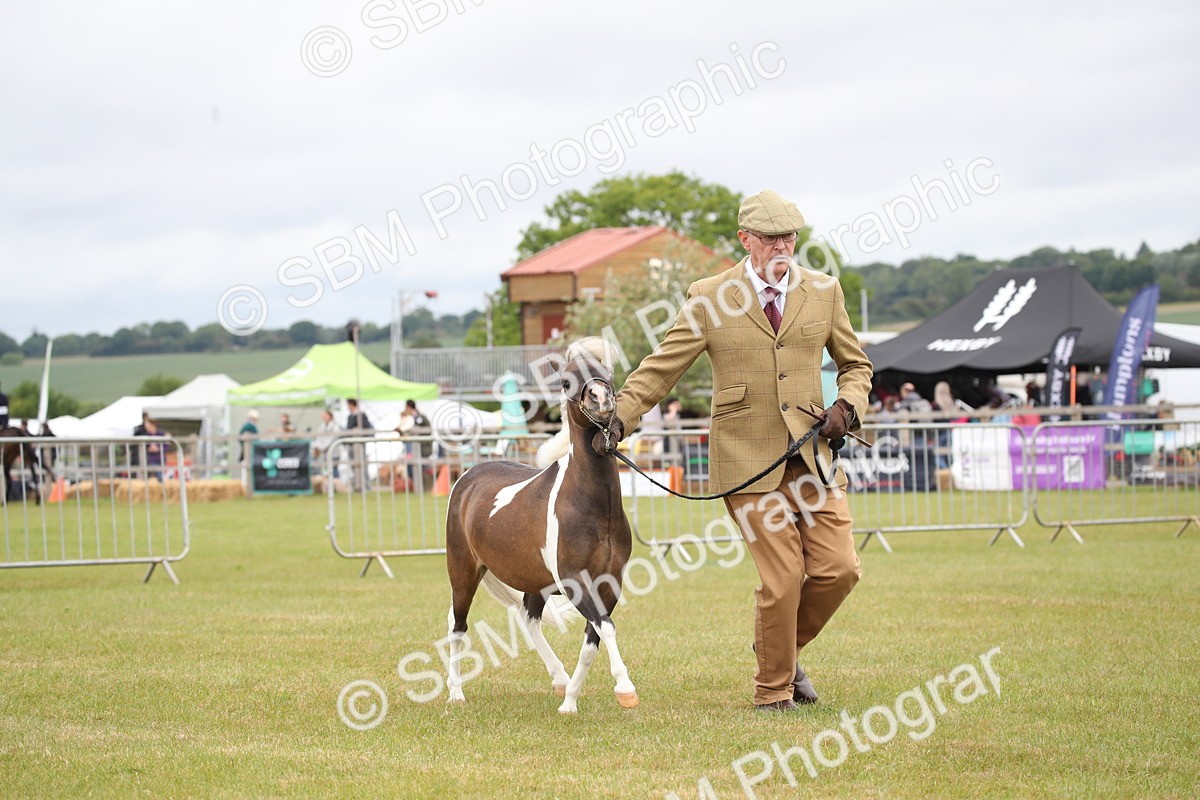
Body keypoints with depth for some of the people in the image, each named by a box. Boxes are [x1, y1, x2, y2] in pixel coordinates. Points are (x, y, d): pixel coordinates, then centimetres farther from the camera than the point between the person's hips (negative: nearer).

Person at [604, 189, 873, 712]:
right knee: (782, 577, -8)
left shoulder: (823, 291, 9)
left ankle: (787, 651, 26)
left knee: (839, 569, -2)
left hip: (812, 454, 4)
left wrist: (848, 405, 0)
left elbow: (854, 364, 20)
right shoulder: (710, 299, 0)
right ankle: (772, 691, 11)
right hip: (749, 461, -4)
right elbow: (660, 369, 2)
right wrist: (620, 418, -11)